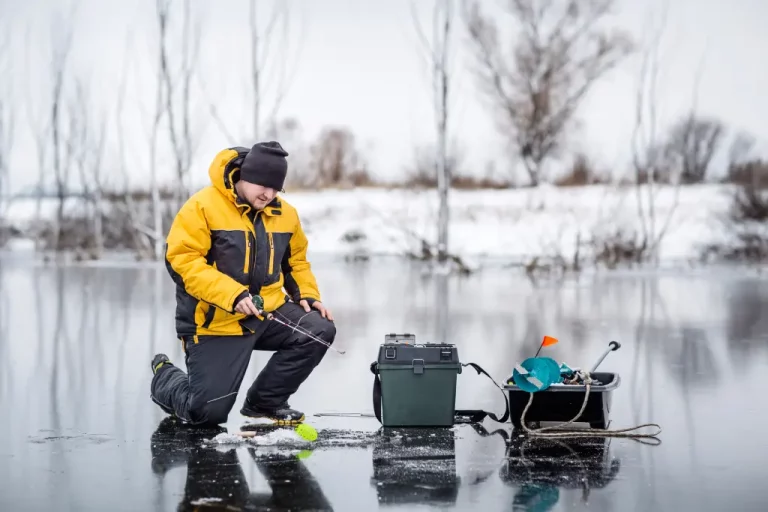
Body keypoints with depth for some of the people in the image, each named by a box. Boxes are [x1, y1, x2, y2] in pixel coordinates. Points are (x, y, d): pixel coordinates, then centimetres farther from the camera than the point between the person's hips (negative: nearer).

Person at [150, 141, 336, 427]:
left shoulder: (285, 214, 5)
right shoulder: (203, 207, -14)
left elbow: (296, 262, 18)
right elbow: (181, 259, -21)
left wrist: (308, 295, -1)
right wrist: (231, 295, -30)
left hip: (269, 312, 5)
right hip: (216, 322, -5)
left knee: (319, 331, -17)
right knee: (208, 412, -10)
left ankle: (265, 401, 4)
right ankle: (165, 378, 27)